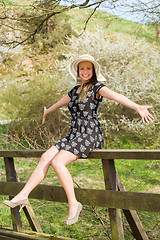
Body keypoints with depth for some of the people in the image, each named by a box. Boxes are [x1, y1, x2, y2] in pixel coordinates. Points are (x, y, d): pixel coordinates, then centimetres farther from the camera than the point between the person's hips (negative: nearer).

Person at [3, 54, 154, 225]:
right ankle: (23, 195, -7)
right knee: (45, 157, -10)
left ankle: (73, 203, -14)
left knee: (57, 162, -23)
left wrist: (138, 107, -38)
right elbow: (59, 104, 37)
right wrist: (45, 113, 55)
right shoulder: (75, 90, 18)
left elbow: (117, 97, -22)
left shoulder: (96, 87, -4)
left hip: (90, 135, -7)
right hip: (74, 134, 7)